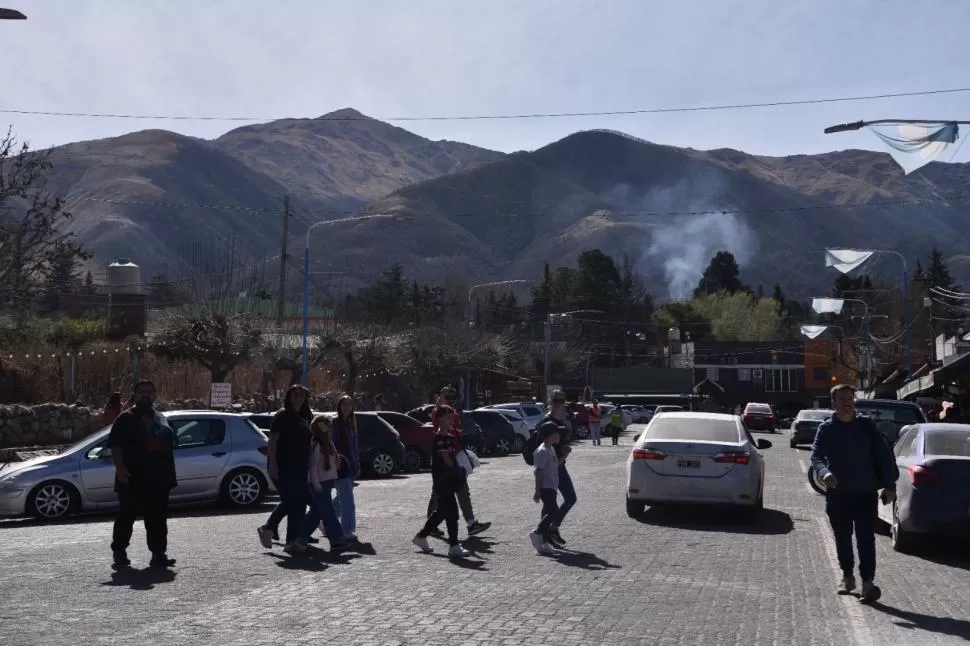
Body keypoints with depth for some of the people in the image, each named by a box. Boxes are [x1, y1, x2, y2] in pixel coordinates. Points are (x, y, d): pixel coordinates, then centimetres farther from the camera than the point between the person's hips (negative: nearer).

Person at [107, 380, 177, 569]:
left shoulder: (160, 418, 18)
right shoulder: (127, 418, 0)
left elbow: (172, 443, 21)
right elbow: (115, 445, -8)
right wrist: (120, 468, -20)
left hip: (158, 478, 5)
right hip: (133, 478, -5)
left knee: (157, 518, 6)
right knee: (127, 515, 0)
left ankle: (158, 554, 9)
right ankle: (119, 551, 13)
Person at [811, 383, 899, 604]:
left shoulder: (867, 426, 2)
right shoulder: (826, 429, 0)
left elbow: (884, 456, 3)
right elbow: (816, 455, -13)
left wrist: (889, 486, -3)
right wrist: (824, 472, -35)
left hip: (865, 493, -1)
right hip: (837, 494, 1)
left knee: (866, 539, -8)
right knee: (842, 539, 12)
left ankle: (867, 582, -10)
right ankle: (847, 577, 28)